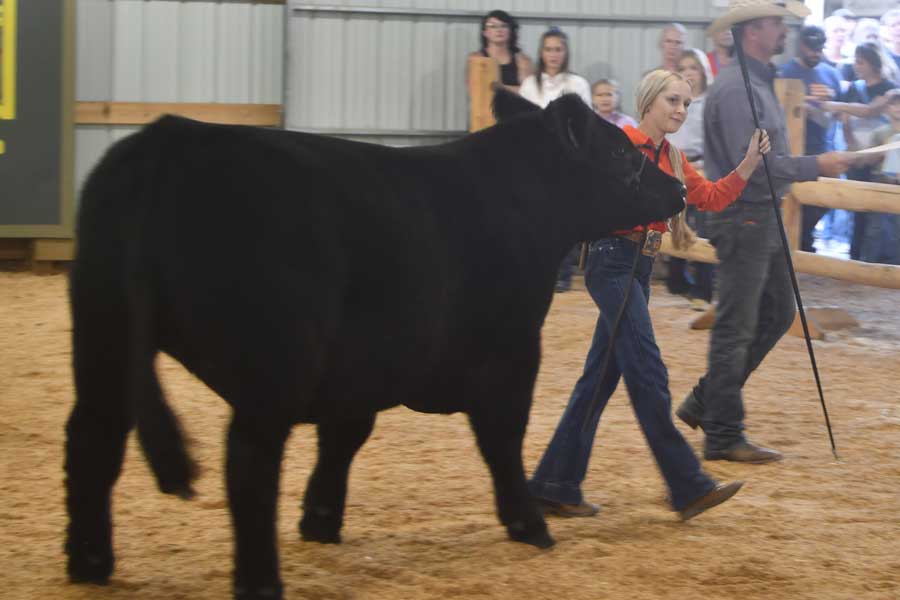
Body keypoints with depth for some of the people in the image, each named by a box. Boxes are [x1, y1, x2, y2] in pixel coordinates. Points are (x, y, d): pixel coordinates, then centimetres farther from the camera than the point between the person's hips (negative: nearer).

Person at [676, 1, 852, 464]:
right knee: (735, 328, -4)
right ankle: (723, 436, 3)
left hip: (763, 217, 10)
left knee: (778, 312, 16)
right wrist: (817, 166, -20)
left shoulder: (760, 82, 14)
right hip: (742, 218, -10)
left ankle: (704, 403, 22)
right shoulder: (735, 88, -19)